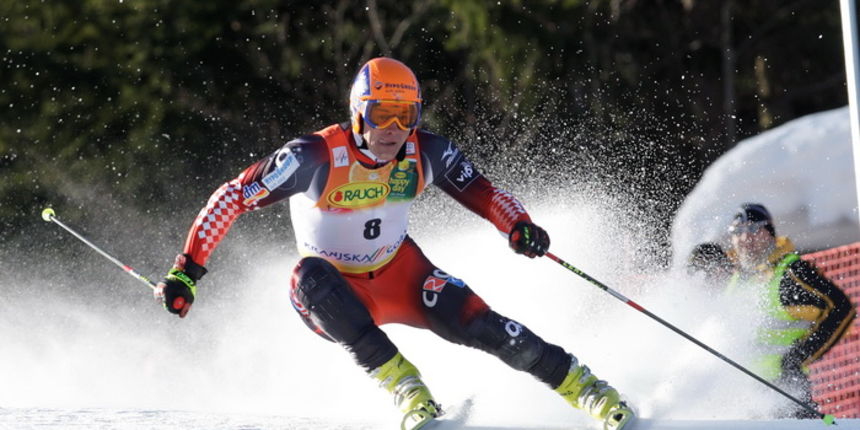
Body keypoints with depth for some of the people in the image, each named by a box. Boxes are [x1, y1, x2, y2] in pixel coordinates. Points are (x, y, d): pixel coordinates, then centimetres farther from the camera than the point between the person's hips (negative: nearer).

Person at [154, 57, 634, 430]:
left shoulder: (427, 153, -15)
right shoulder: (316, 156, -26)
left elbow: (483, 192, -1)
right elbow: (231, 198, -22)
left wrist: (519, 225, -23)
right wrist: (187, 271, -27)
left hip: (398, 273, 2)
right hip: (335, 295, -2)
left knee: (477, 322, -22)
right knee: (311, 275, -37)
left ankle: (579, 383, -6)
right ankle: (407, 388, -36)